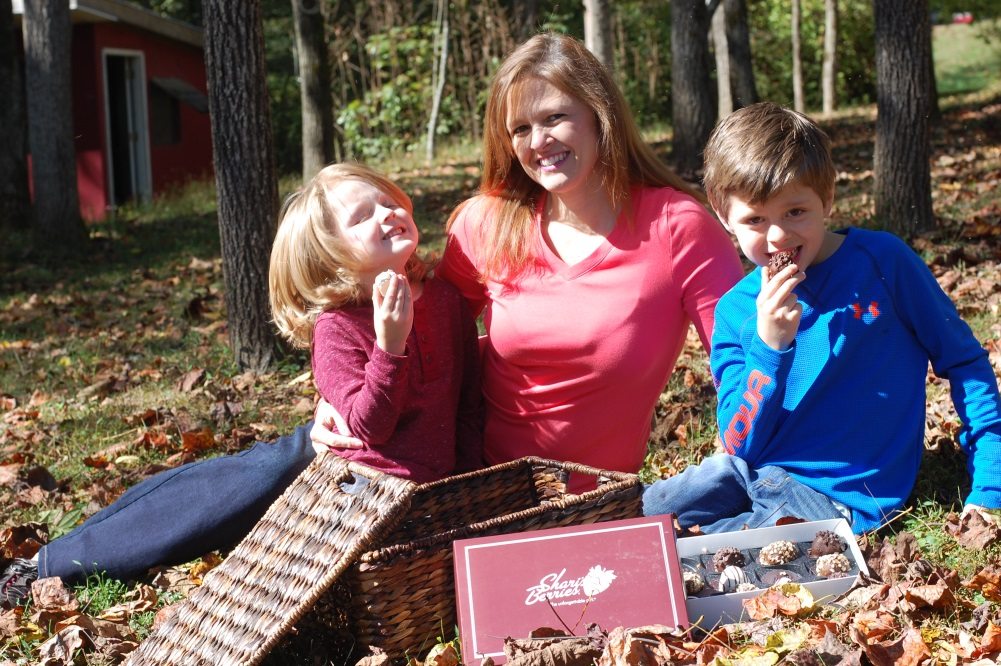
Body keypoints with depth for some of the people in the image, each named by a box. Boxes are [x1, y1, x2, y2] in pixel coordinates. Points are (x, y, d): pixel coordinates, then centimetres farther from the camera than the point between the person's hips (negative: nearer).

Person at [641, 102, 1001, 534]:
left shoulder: (883, 261, -8)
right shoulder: (735, 311, 0)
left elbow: (965, 362, 1)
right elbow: (740, 446, -6)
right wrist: (769, 346, -22)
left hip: (843, 496, -4)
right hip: (750, 472, 4)